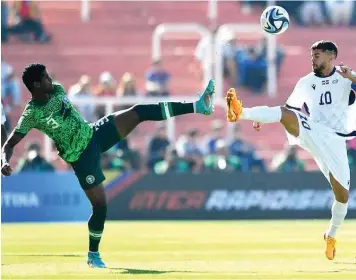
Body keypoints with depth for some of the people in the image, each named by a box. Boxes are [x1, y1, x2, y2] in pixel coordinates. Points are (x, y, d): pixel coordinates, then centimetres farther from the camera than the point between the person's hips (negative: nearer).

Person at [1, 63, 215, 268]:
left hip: (94, 133, 6)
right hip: (81, 156, -6)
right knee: (100, 205, -10)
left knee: (138, 112, -9)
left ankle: (197, 106, -12)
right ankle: (93, 255, 11)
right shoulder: (31, 114, -17)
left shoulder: (57, 90, 2)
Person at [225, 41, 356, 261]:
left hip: (334, 140, -1)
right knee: (286, 113, -29)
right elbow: (289, 107, 19)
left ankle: (331, 236, 22)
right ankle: (240, 112, -50)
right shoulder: (306, 82, 11)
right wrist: (264, 118, 9)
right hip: (310, 132, 1)